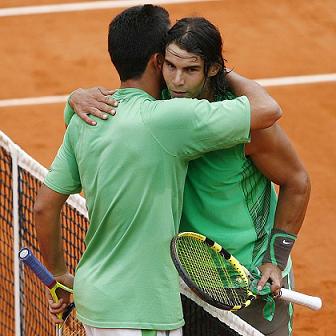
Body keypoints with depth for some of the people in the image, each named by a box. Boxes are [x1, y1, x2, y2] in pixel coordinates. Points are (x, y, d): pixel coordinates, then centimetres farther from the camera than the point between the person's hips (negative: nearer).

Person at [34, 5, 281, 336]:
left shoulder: (84, 120, 4)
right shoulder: (167, 119, -18)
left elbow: (44, 206, 9)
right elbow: (268, 109, -14)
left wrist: (60, 276, 23)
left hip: (92, 295, 8)